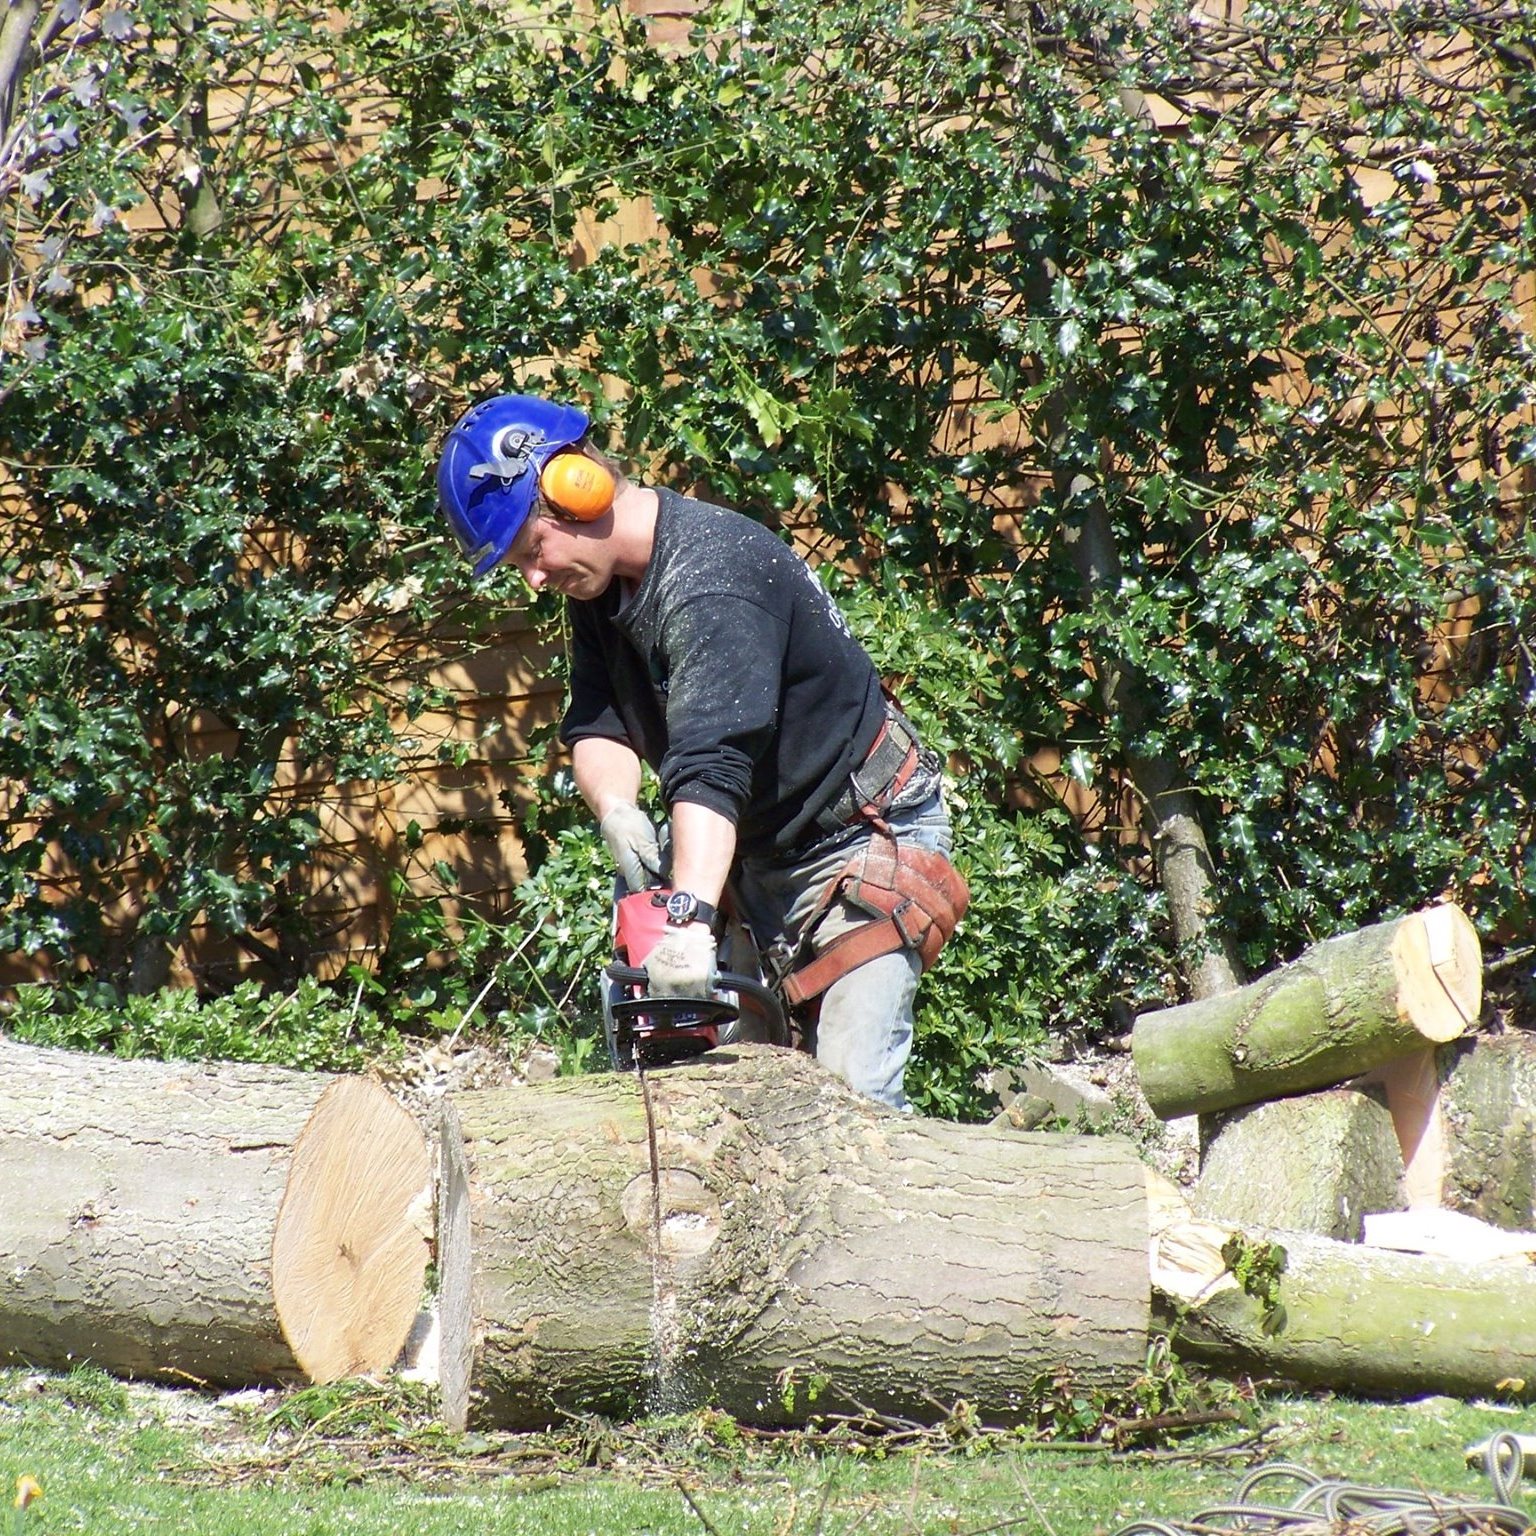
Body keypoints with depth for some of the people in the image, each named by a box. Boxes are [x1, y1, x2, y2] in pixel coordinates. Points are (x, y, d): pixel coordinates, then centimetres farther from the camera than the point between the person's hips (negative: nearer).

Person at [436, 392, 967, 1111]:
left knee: (851, 1094, -19)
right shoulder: (601, 580, 0)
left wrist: (691, 918, -52)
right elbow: (594, 726, -4)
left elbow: (712, 762, -41)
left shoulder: (710, 576, -29)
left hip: (863, 841, -9)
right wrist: (617, 812, -26)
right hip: (759, 853, 9)